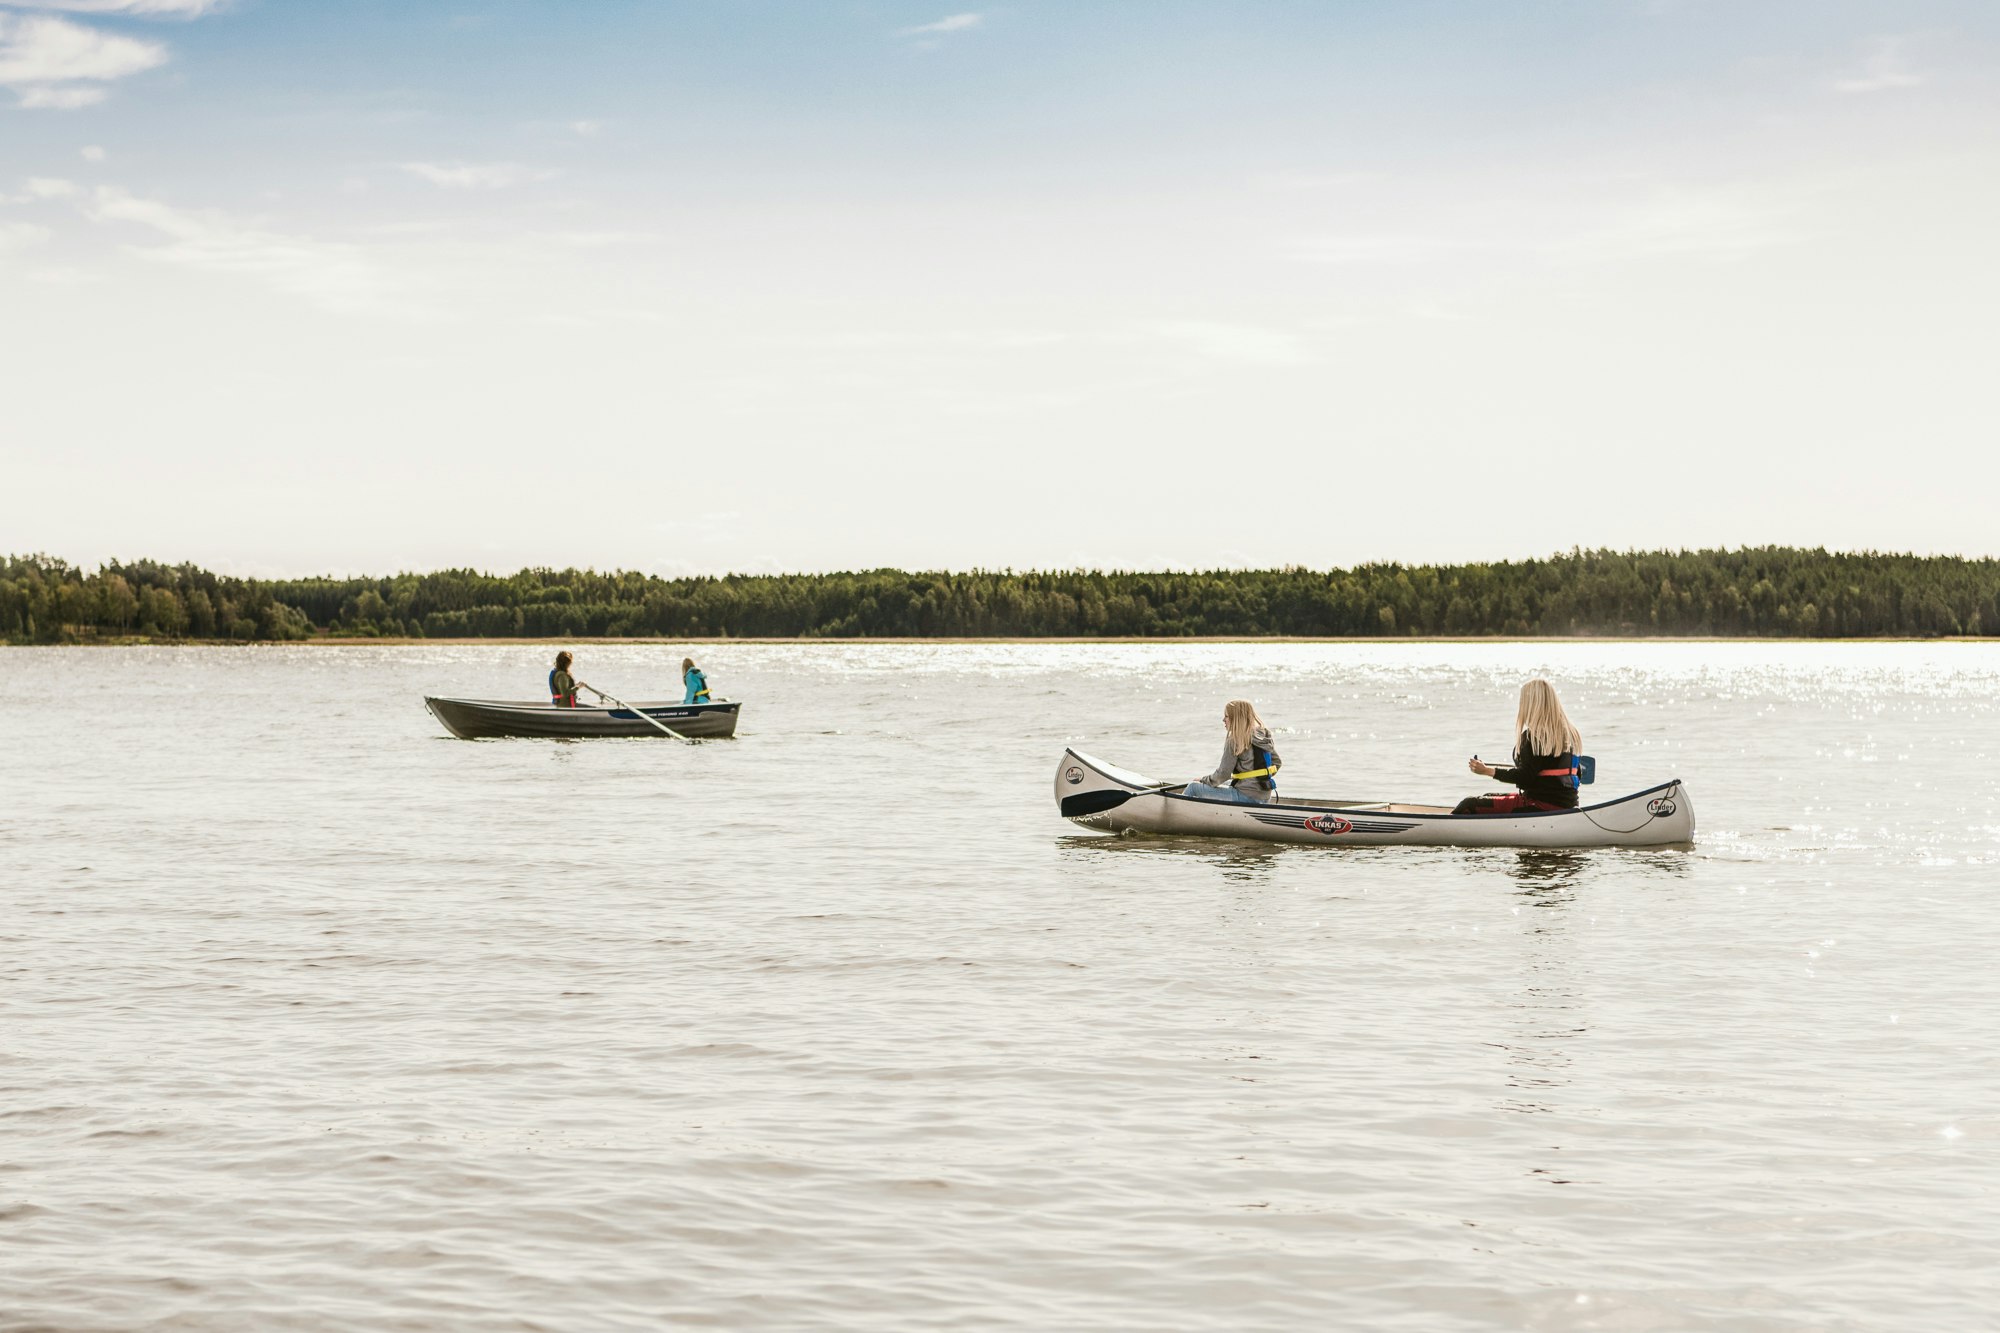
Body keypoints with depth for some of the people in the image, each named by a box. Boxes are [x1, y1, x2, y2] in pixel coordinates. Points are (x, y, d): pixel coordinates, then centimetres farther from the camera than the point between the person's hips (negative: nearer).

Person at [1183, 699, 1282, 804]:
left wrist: (1203, 781, 4)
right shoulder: (1264, 735, 6)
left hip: (1246, 797, -8)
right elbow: (1277, 762, 15)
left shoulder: (1234, 740, -16)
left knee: (1194, 787, 2)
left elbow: (1223, 774, -14)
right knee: (1226, 783, 38)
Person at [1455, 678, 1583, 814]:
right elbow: (1577, 775, 16)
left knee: (1469, 805, -6)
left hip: (1542, 805, -9)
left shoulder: (1532, 736, -15)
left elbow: (1524, 777, -19)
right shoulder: (1570, 732, 10)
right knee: (1489, 798, 27)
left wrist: (1486, 771, -11)